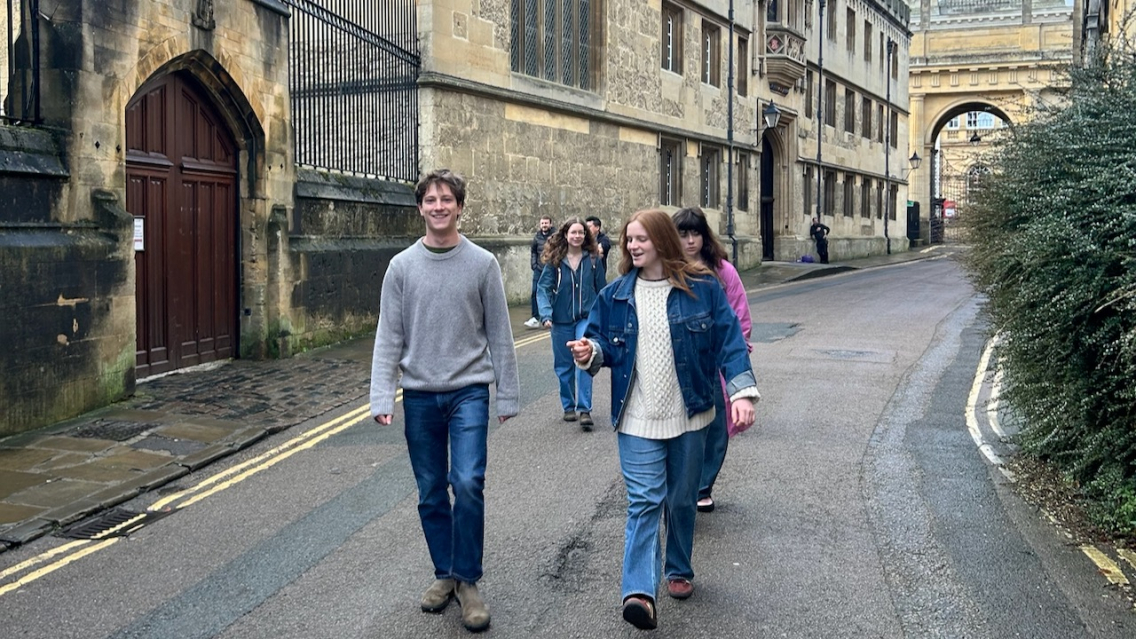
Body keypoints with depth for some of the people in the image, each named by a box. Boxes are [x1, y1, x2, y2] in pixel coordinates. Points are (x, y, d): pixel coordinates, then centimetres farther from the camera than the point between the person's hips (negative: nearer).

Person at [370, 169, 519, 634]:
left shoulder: (482, 263, -1)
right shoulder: (402, 266, 2)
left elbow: (499, 334, 1)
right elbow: (389, 337, 1)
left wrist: (508, 395, 0)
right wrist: (381, 397, -7)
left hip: (469, 391, -2)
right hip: (419, 395, 2)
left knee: (468, 483, -13)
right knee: (431, 493, 9)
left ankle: (467, 581, 3)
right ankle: (444, 574, 26)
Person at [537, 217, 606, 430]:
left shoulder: (593, 259, -1)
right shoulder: (555, 260, -3)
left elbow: (602, 289, 5)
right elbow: (543, 288, -7)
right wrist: (545, 314, -20)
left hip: (587, 318, -1)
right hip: (561, 320, 1)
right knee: (564, 365, 11)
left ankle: (584, 409, -13)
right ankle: (569, 406, 27)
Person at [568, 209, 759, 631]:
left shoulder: (701, 288, -4)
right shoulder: (616, 295, 3)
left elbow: (728, 340, -5)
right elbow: (603, 341, 10)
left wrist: (742, 391, -14)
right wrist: (590, 352, -14)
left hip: (688, 418, 0)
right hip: (638, 421, 0)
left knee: (682, 500, 15)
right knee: (644, 502, -10)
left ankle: (679, 571, 36)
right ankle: (639, 592, -13)